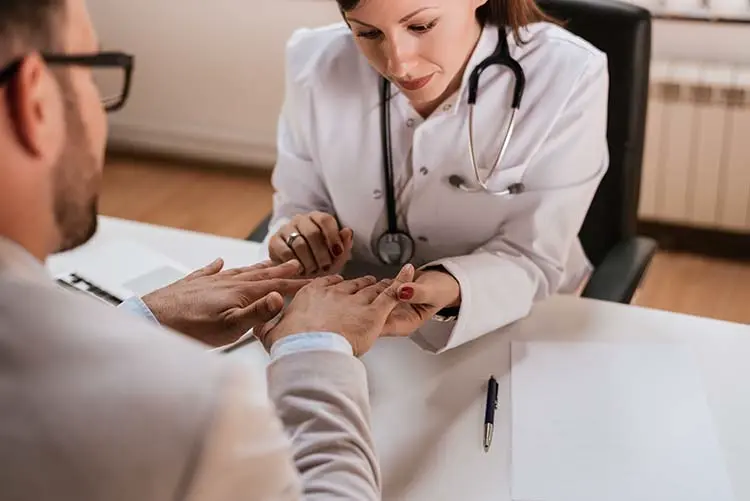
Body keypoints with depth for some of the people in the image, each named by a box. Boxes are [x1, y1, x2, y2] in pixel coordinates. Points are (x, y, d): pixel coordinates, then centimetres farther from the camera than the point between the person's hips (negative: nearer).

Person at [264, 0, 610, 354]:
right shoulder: (317, 63, -11)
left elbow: (532, 258, -17)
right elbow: (296, 209, -1)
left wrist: (452, 292, -36)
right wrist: (301, 245, -22)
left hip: (513, 329, -1)